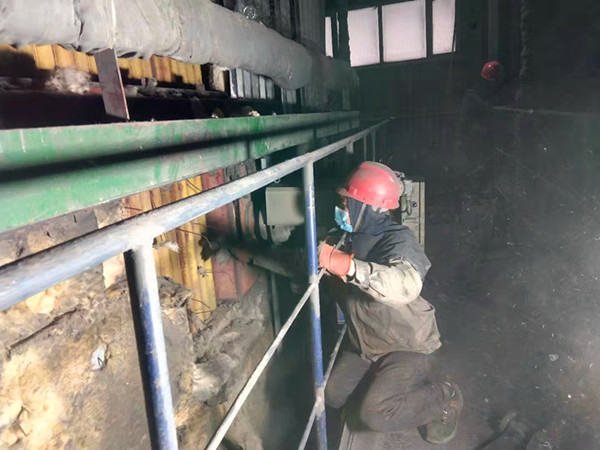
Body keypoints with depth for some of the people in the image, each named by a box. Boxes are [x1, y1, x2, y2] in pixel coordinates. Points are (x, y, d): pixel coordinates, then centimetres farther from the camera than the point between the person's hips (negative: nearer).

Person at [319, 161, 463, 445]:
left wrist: (347, 265, -56)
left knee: (373, 415, -16)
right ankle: (387, 381, 25)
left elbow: (407, 285, -49)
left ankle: (443, 399, 7)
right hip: (364, 342, 8)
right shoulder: (352, 238, -2)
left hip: (406, 344, -7)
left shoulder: (397, 240, -26)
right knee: (333, 396, 7)